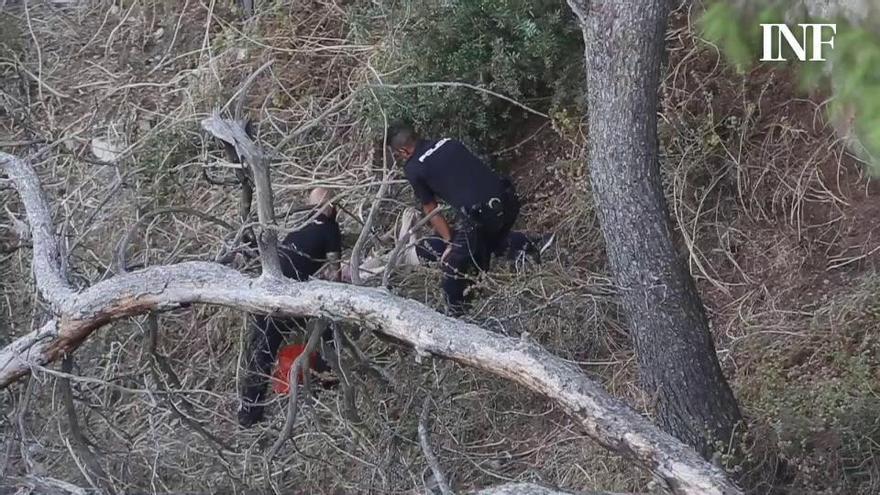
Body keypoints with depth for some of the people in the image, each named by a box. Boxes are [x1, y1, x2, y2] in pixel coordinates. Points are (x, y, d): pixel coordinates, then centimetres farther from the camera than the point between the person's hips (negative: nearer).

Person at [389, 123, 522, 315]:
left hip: (480, 215, -7)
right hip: (509, 200, 7)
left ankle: (456, 316, 24)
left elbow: (431, 211, 10)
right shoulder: (448, 143, 20)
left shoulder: (413, 169, 3)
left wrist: (450, 241, 20)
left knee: (453, 265, 14)